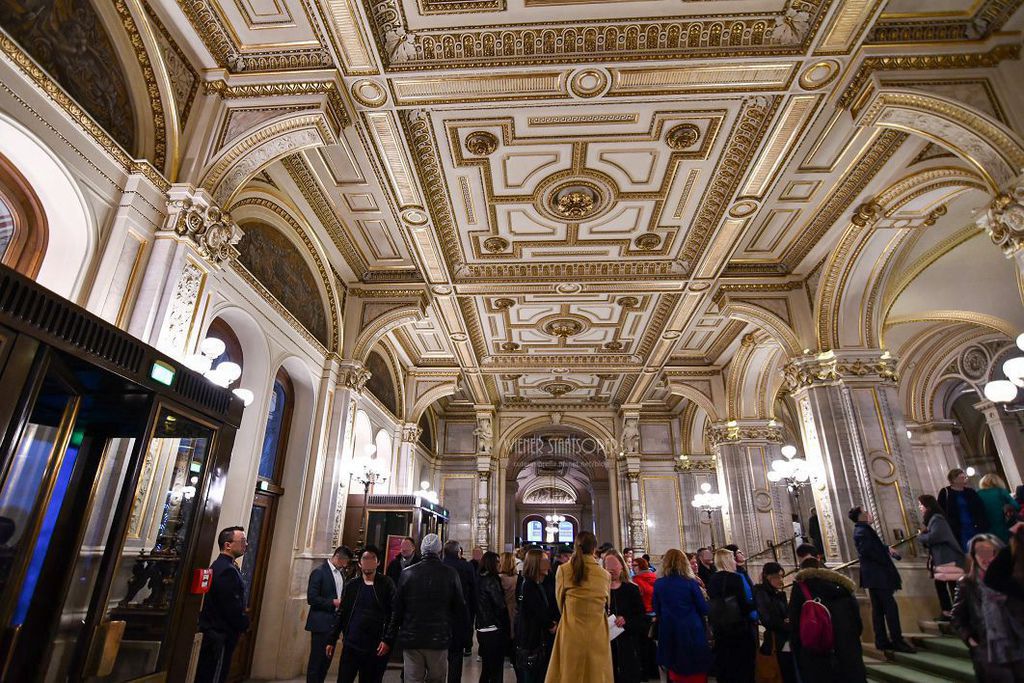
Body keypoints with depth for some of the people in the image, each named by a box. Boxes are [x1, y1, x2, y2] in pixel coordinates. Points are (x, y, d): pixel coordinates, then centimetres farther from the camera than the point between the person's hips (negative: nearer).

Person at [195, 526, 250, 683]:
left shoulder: (220, 565, 11)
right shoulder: (227, 570, -22)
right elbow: (232, 607, -24)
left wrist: (242, 622, 10)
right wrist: (245, 624, -8)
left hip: (214, 631, 10)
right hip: (222, 634, -10)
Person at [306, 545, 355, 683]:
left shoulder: (341, 572, 9)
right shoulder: (319, 571, -12)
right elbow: (311, 598, -17)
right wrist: (333, 602, -19)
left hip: (334, 623, 7)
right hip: (321, 623, -7)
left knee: (327, 660, 13)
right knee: (316, 660, 2)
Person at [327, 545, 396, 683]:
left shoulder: (386, 584, -4)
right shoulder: (351, 585, 6)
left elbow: (394, 614, -8)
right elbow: (341, 614, 9)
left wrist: (388, 640, -14)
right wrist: (332, 640, 7)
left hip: (376, 647, -2)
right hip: (351, 645, 2)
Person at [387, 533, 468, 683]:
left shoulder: (407, 573, -3)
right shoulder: (450, 574, -6)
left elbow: (397, 610, 0)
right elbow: (460, 608, -1)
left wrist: (389, 639, 8)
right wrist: (463, 638, 11)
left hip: (411, 638, 1)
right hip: (439, 639, 0)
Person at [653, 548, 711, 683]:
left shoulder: (658, 584, -5)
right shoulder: (690, 582, -12)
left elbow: (657, 610, 6)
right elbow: (704, 609, -6)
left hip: (669, 634, 2)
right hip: (692, 632, -2)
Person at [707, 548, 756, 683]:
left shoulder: (712, 580, 2)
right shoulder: (735, 578, -16)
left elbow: (712, 605, 7)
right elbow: (744, 605, -20)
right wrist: (757, 602, -2)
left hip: (720, 628, 5)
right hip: (740, 627, -5)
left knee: (724, 664, 15)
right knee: (743, 664, 9)